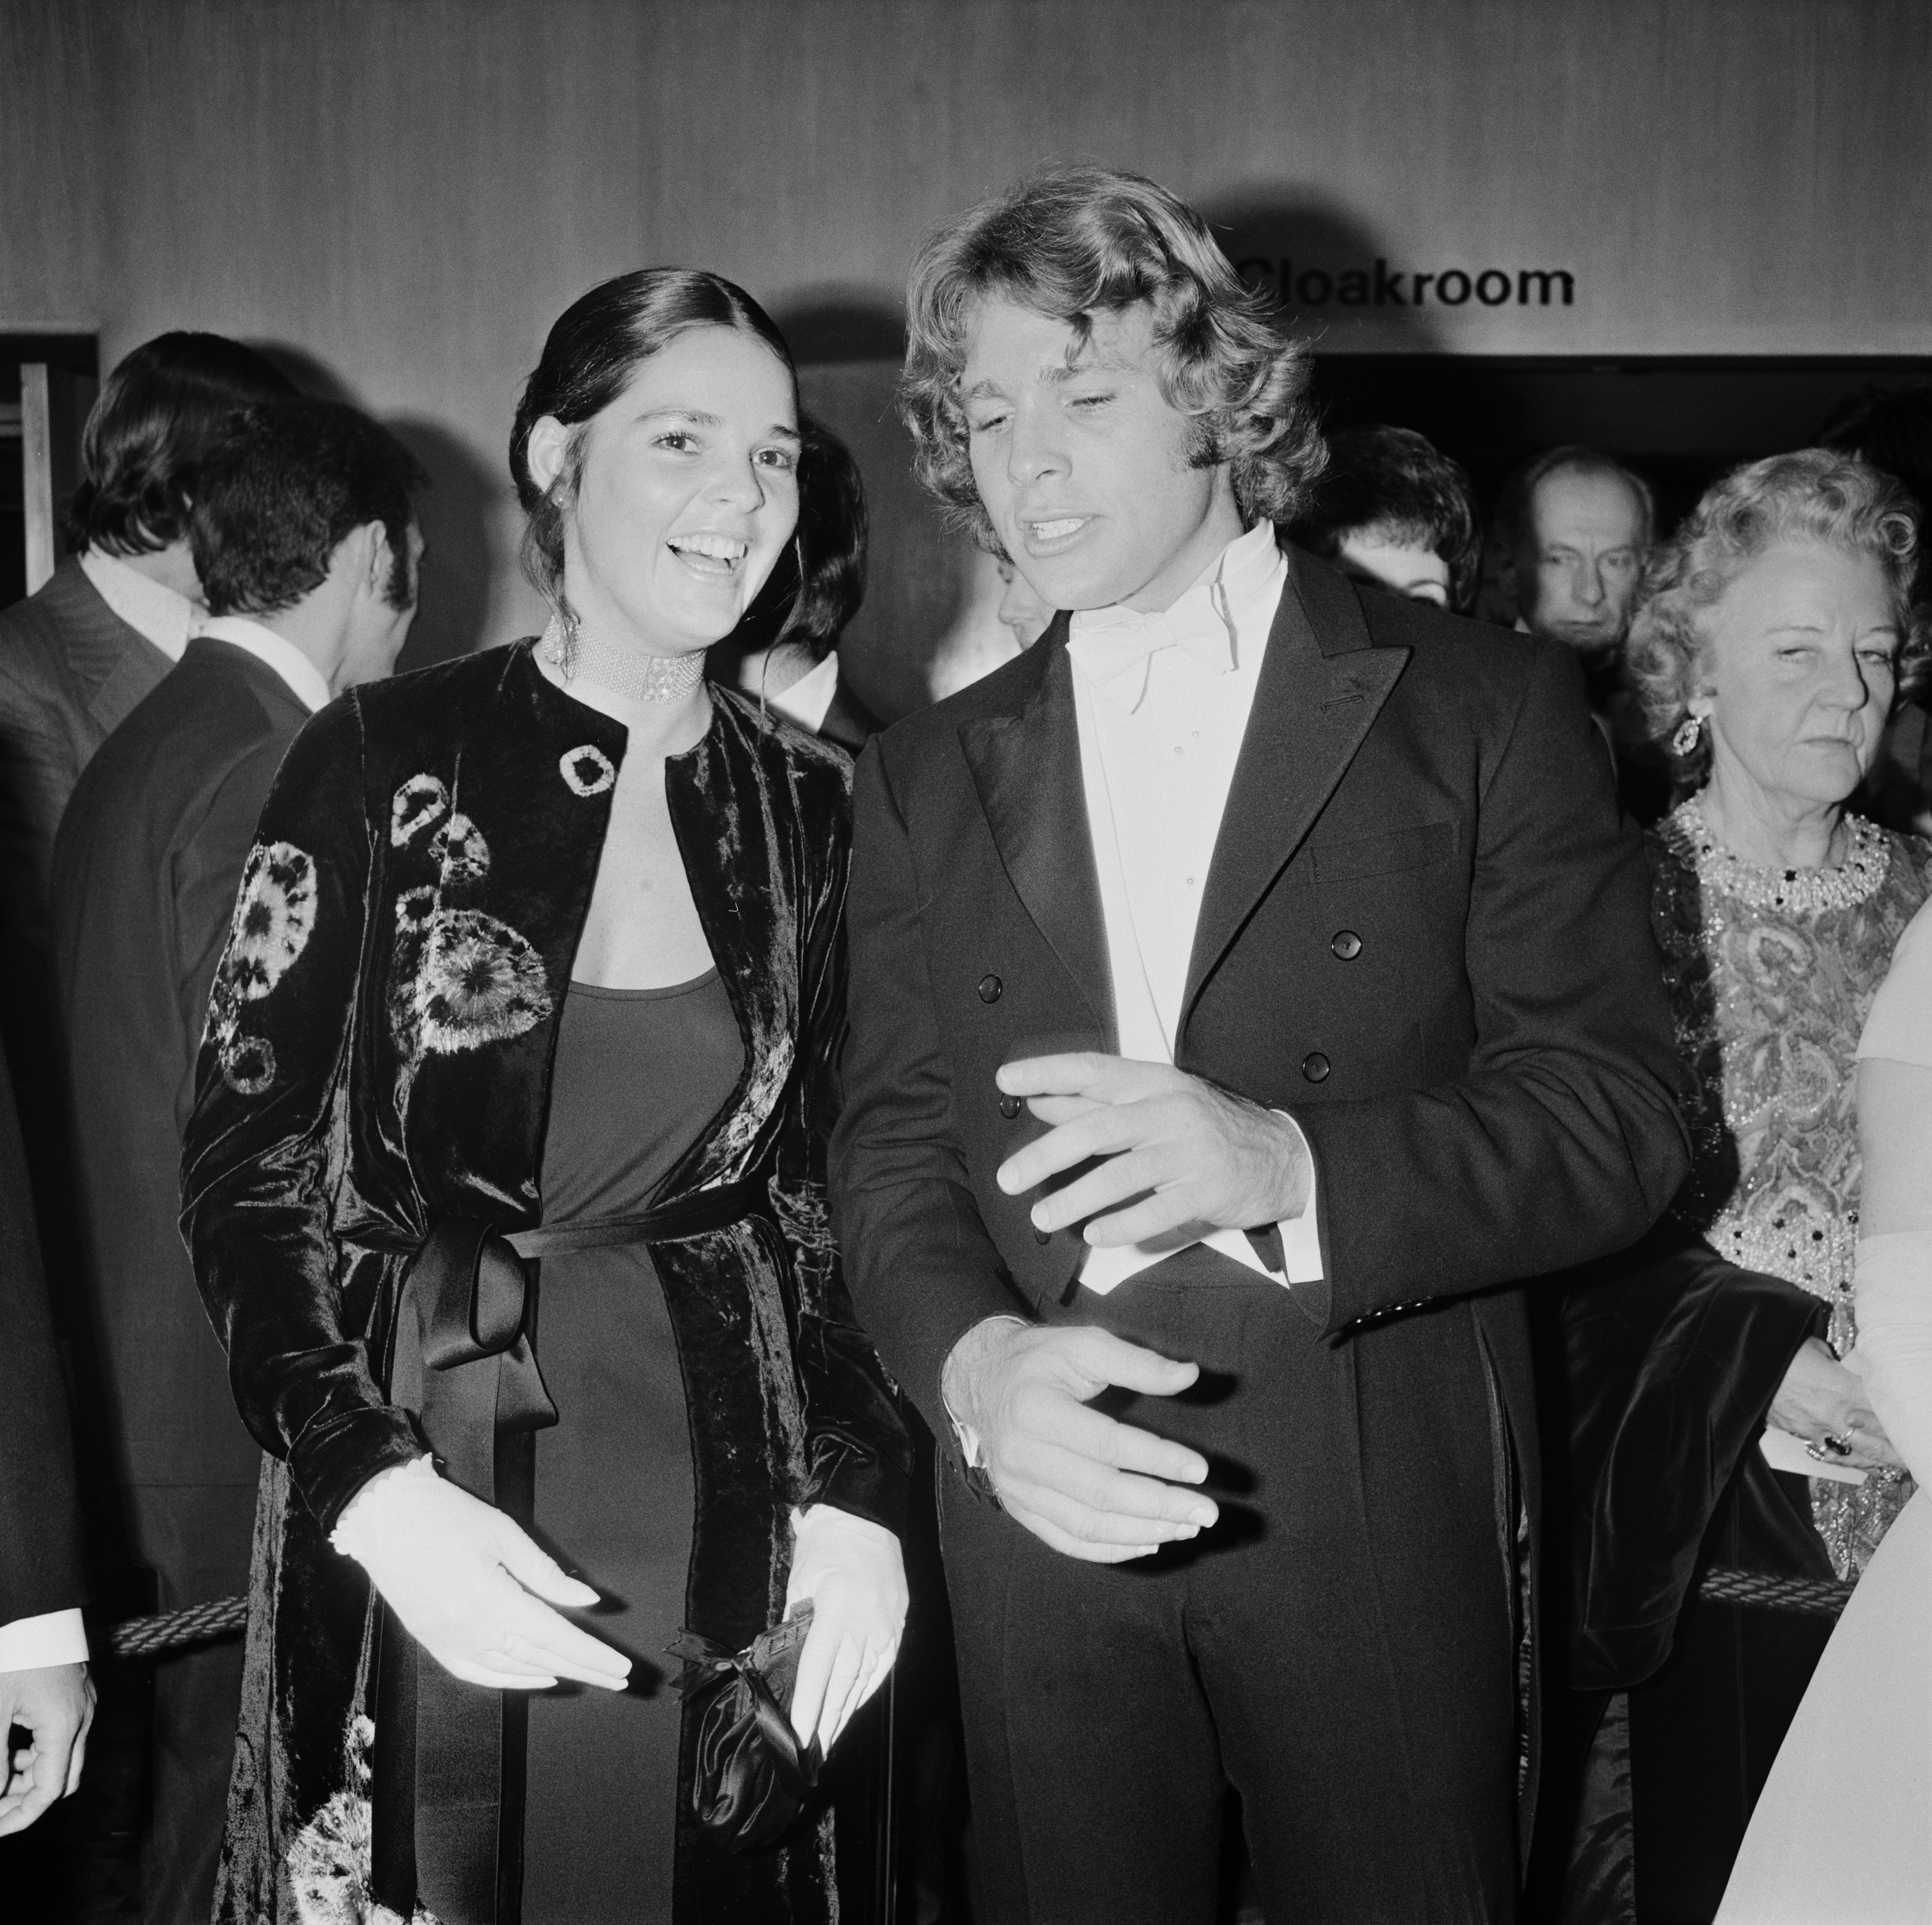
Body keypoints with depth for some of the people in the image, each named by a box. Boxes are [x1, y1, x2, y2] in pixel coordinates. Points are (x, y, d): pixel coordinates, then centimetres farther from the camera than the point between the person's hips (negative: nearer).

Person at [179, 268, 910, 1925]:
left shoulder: (809, 803, 4)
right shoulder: (387, 763, -7)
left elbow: (815, 1193, 8)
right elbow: (245, 1174, -7)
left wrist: (857, 1495, -4)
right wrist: (374, 1492, -19)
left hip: (730, 1512, 3)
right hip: (422, 1496, -3)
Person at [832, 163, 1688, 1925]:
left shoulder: (1483, 707, -1)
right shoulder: (927, 776, 10)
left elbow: (1617, 1119, -6)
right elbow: (892, 1142, 5)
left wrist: (1287, 1163, -23)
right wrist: (973, 1359, -16)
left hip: (1380, 1517, -2)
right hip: (1039, 1505, 3)